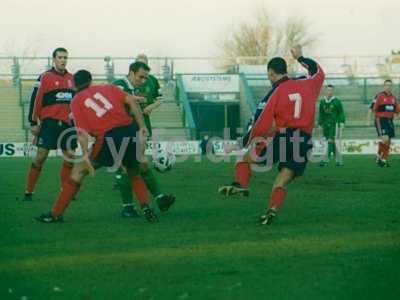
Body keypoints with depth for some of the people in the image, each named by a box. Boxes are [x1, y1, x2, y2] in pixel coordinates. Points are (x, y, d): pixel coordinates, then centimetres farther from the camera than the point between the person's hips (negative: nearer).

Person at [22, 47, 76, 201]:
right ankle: (28, 192, -1)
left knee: (70, 157, 4)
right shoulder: (45, 77, -6)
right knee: (41, 156, -8)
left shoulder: (72, 79, 10)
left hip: (67, 123, 5)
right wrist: (33, 122, -8)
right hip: (49, 122, -5)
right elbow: (35, 100, -6)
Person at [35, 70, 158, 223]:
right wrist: (142, 126, 8)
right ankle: (146, 208, 7)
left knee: (78, 171, 11)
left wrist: (86, 155, -9)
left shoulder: (76, 101, 13)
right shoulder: (108, 88, 22)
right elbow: (131, 101, 8)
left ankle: (56, 214, 12)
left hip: (109, 137, -3)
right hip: (130, 129, 3)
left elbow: (82, 132, -1)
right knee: (134, 173, 27)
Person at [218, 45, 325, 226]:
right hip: (304, 142, 4)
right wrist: (300, 58, 43)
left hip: (282, 138, -4)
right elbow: (318, 73, 33)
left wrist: (245, 143, 2)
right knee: (281, 182, 4)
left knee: (246, 158, 14)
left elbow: (260, 124, -8)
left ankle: (241, 185, -8)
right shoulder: (307, 85, 9)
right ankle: (272, 209, -19)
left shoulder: (275, 93, -4)